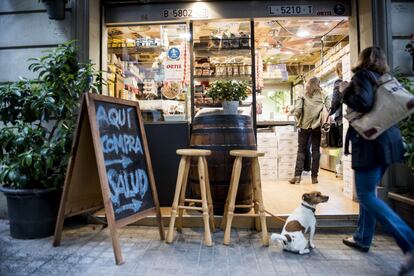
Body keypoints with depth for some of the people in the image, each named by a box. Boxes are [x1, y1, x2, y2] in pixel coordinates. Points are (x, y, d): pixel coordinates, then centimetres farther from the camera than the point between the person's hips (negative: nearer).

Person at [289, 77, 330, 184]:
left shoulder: (303, 96, -4)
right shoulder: (323, 96, 1)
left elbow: (297, 111, -12)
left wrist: (300, 119, 8)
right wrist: (323, 120, 11)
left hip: (304, 126, -1)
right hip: (317, 127, 1)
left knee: (301, 150, 5)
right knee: (316, 150, 8)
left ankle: (297, 175, -1)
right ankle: (314, 176, 11)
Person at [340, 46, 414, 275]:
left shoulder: (363, 75, -5)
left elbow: (363, 103, -22)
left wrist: (345, 91, -4)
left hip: (371, 143, -9)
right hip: (386, 141, 9)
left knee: (366, 195, -6)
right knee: (368, 192, 16)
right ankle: (363, 239, 26)